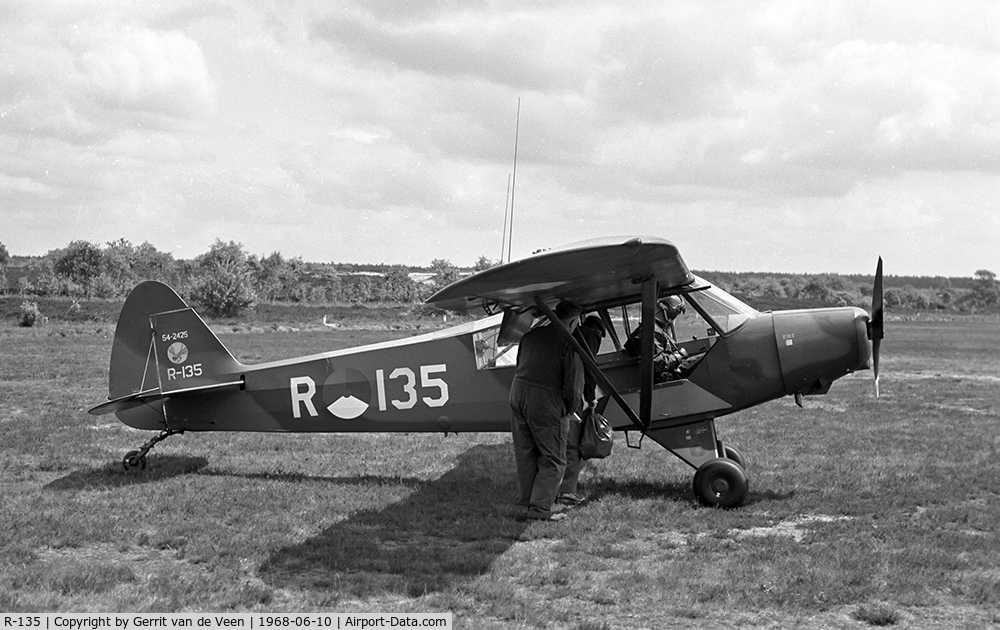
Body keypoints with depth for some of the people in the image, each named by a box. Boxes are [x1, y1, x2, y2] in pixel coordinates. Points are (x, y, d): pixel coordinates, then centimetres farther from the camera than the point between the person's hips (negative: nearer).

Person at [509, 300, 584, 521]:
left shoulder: (531, 334, 11)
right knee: (552, 459, 6)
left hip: (518, 391, 7)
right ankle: (541, 507, 5)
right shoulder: (569, 343, -9)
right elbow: (573, 385, -12)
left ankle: (526, 500, 30)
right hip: (545, 400, -7)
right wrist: (570, 409, 7)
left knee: (525, 454, 19)